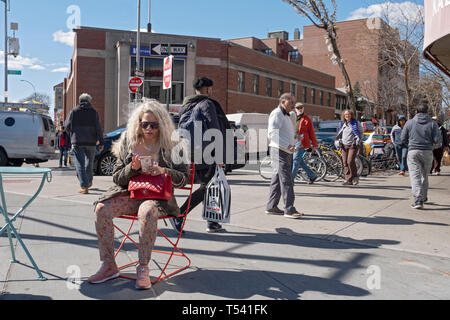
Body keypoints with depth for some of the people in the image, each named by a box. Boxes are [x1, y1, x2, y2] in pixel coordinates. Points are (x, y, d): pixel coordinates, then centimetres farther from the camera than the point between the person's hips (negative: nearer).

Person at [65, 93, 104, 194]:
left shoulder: (73, 112, 2)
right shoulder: (93, 112, 2)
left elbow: (67, 126, 5)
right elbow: (98, 128, -2)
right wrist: (101, 142, 1)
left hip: (77, 142, -1)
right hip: (90, 142, 2)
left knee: (80, 164, -3)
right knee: (90, 161, 21)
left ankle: (84, 186, -11)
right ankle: (89, 181, 34)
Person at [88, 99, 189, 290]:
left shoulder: (170, 146, 3)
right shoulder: (128, 144, 10)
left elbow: (184, 178, 1)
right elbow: (117, 178, 10)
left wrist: (163, 171, -17)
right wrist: (132, 168, -11)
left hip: (157, 197, -3)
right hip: (129, 194, 4)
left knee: (147, 211, -37)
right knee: (101, 208, -22)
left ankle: (143, 268, -24)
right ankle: (109, 265, -12)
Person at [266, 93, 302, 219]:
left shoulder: (286, 115, 22)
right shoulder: (276, 114, -10)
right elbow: (272, 134, -21)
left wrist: (295, 136, 11)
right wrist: (287, 146, -28)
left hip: (286, 152, 10)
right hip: (279, 151, -10)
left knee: (277, 179, 11)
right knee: (286, 180, -12)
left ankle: (271, 207, 18)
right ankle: (289, 209, -10)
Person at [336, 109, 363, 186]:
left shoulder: (356, 123, 1)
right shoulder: (343, 124, 15)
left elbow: (361, 131, 7)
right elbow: (339, 134, 25)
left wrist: (358, 141, -2)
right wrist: (339, 141, 11)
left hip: (353, 145, -5)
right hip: (344, 146, 5)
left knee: (350, 161, -16)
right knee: (345, 163, 0)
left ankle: (355, 177, 1)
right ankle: (348, 180, 4)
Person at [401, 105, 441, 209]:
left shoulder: (410, 123, 4)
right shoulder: (432, 124, 4)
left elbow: (403, 139, 7)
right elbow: (438, 140, -3)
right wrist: (433, 145, 18)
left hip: (413, 151, -1)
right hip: (427, 152, 2)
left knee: (415, 176, -7)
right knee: (425, 175, 18)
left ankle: (418, 200, -17)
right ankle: (423, 197, 30)